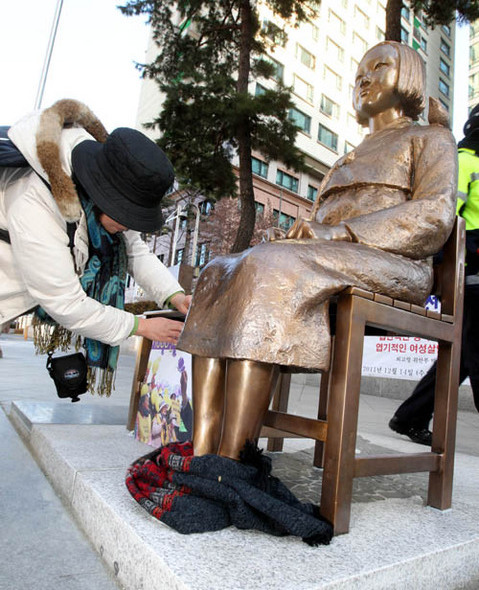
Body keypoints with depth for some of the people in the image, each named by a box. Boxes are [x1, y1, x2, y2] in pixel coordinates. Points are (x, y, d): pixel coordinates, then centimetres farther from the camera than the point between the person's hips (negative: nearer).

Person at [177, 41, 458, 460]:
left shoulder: (430, 138, 17)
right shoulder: (351, 159, 36)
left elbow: (435, 217, -3)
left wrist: (339, 232, -14)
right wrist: (299, 234, 0)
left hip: (392, 267, -6)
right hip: (329, 263, 6)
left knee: (269, 268, -34)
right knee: (219, 274, -19)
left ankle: (228, 461, -37)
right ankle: (202, 452, -29)